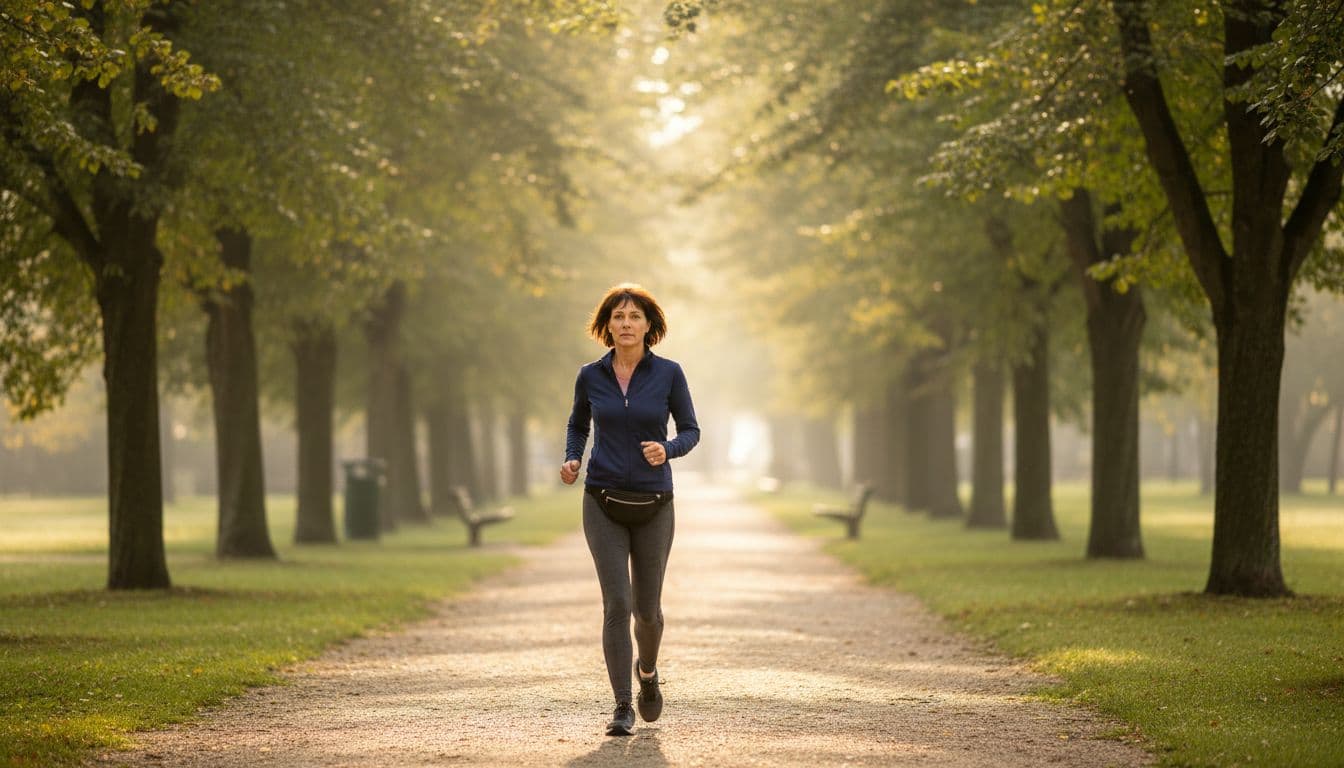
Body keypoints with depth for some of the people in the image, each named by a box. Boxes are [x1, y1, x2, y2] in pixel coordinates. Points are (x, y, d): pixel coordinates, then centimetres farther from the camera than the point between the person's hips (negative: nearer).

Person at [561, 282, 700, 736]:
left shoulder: (668, 374, -4)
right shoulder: (591, 376, 0)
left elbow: (690, 430, 3)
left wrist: (667, 450, -18)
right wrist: (571, 460, -2)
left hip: (653, 506, 0)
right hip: (604, 503, 0)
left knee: (647, 608, 9)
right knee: (617, 603, -11)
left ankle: (647, 671, 41)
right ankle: (622, 708, -4)